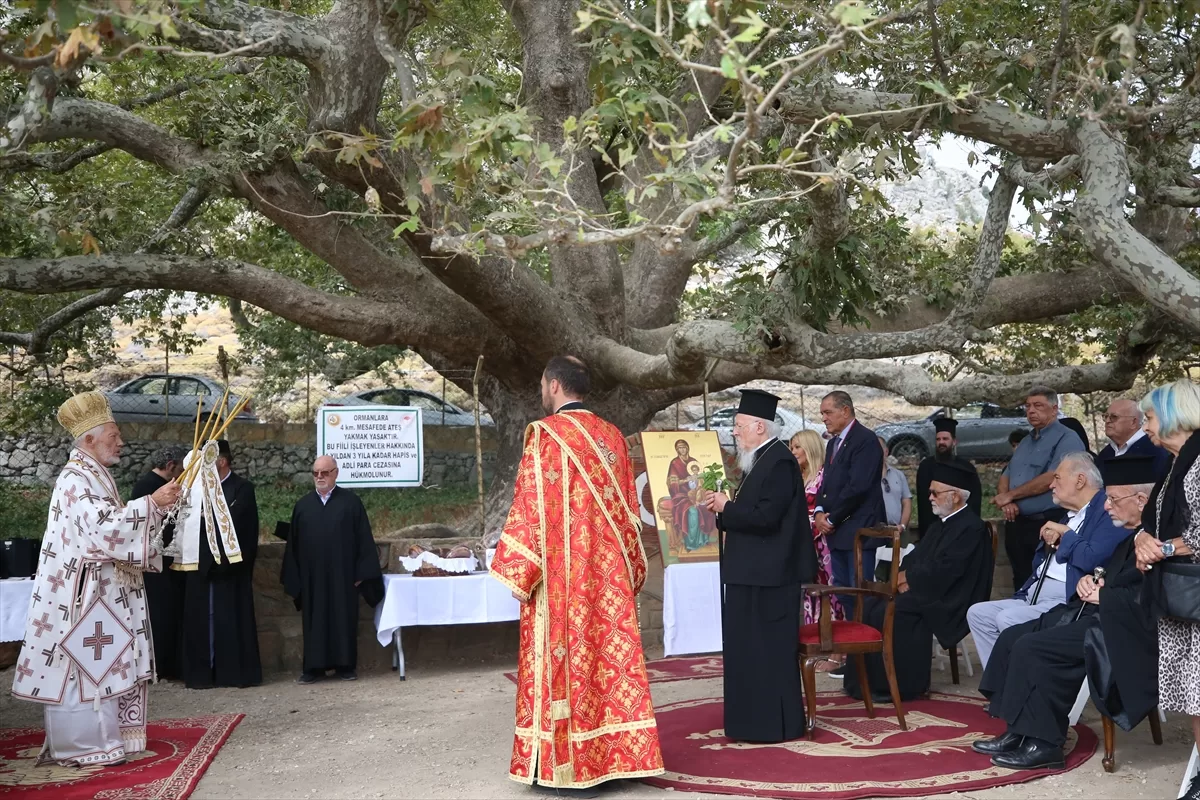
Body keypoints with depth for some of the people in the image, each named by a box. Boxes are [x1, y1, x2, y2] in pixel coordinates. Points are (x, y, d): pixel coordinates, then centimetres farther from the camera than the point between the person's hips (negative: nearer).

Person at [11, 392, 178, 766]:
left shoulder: (96, 476, 15)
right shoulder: (75, 478, -15)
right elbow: (103, 527, -26)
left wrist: (155, 506, 12)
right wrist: (152, 503, -23)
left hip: (103, 591, 10)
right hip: (83, 594, -10)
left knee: (101, 665, 12)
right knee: (83, 667, -3)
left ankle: (101, 737, 19)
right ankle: (80, 746, 4)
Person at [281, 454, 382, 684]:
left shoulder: (351, 501, 1)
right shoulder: (303, 505, 9)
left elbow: (363, 538, -1)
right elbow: (293, 544, 9)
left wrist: (362, 571, -7)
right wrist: (292, 578, 4)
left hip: (342, 574, -2)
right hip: (312, 575, 2)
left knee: (344, 619, 3)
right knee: (314, 621, 5)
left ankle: (346, 665, 11)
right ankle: (314, 667, 10)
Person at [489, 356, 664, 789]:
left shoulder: (545, 433, -9)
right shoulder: (612, 436, 10)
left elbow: (530, 507, -12)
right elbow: (628, 507, 13)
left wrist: (518, 574, -9)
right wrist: (630, 568, 19)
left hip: (560, 573, -6)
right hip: (608, 574, 6)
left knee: (564, 657, -1)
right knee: (609, 653, 8)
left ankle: (564, 765, 2)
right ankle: (612, 756, 12)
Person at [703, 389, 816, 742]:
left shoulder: (780, 462, -17)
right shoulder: (760, 461, 14)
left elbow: (765, 517, -26)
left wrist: (726, 507, -14)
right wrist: (724, 508, 3)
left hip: (770, 576, -10)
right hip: (754, 573, 10)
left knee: (770, 651, -1)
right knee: (751, 649, 15)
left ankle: (777, 725, 9)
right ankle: (758, 720, 25)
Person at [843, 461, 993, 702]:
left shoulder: (972, 528, -14)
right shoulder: (940, 525, 17)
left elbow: (941, 571, -22)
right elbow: (915, 558, 16)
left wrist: (907, 578, -10)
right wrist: (904, 578, -5)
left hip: (946, 602, -10)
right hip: (923, 591, 10)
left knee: (886, 614, -25)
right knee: (869, 608, -7)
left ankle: (898, 685, -15)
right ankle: (866, 680, -4)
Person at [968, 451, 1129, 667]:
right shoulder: (1070, 515, 23)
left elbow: (1092, 560, -23)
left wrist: (1065, 533, -6)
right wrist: (1048, 543, 5)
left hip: (1071, 601, -10)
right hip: (1035, 597, 10)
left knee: (1008, 618, -27)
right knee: (978, 613, -1)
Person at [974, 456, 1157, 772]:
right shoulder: (1131, 535, 17)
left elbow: (1146, 598, -27)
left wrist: (1101, 595, -13)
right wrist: (1090, 580, 6)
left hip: (1119, 630, -11)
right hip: (1099, 615, 11)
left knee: (1031, 647, -22)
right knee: (1011, 637, 2)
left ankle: (1041, 743, -11)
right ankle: (1018, 731, 5)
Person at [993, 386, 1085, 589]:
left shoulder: (1067, 439, -7)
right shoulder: (1025, 443, 19)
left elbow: (1051, 479, -18)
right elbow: (1007, 477, 20)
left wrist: (1011, 495, -7)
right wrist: (1006, 502, -4)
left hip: (1047, 525, -8)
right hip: (1017, 524, 8)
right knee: (1022, 585, 13)